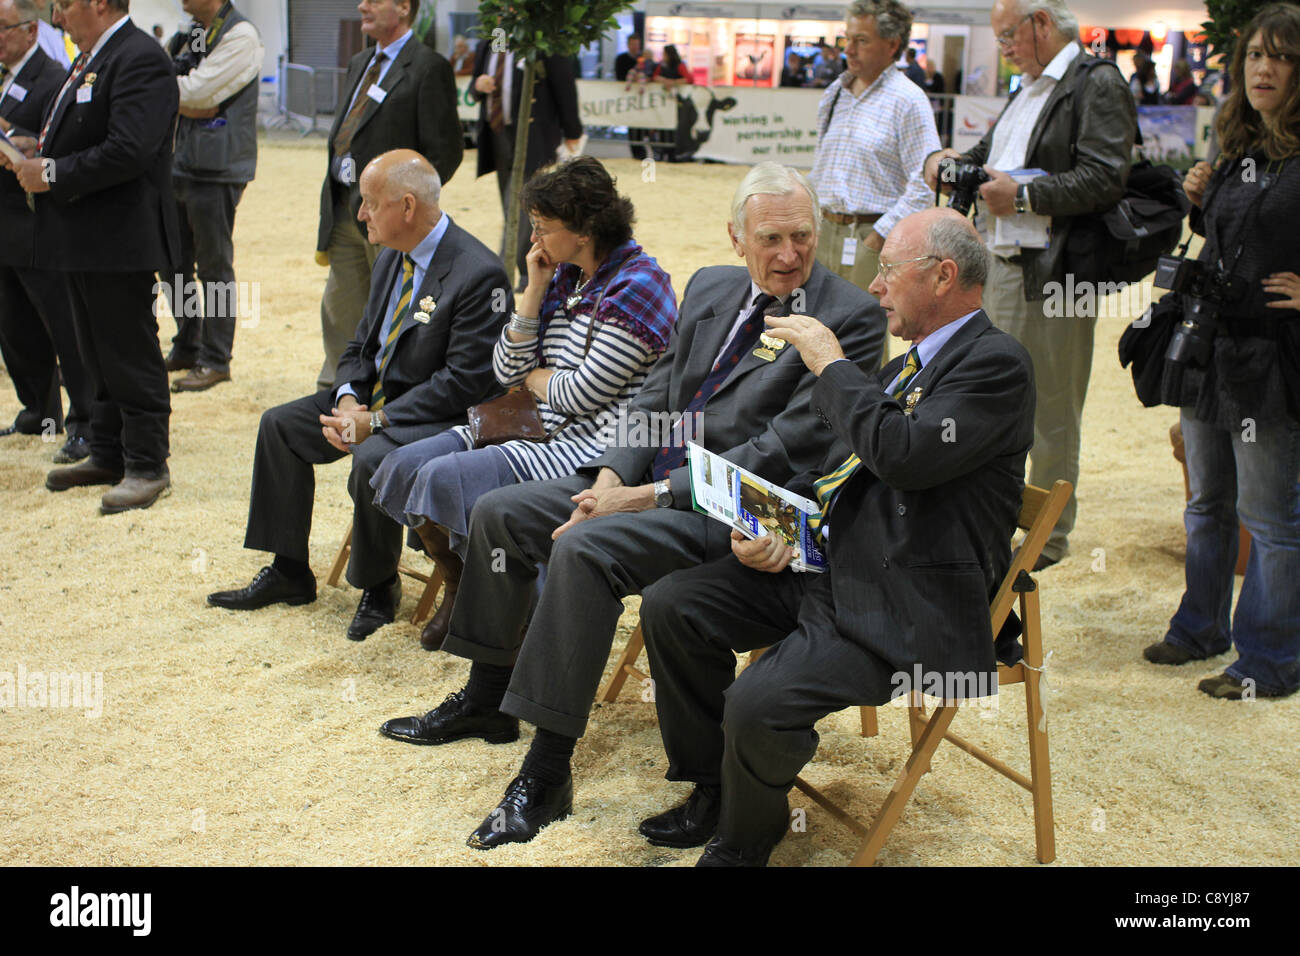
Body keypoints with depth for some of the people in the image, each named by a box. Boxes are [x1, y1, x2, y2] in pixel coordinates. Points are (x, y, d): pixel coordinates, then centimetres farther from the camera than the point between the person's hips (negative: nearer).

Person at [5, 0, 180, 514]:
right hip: (84, 239, 10)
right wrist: (42, 150, 5)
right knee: (99, 355, 17)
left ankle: (147, 466, 6)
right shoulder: (90, 58, 17)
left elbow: (127, 152, -26)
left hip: (120, 238, -10)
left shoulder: (140, 60, -16)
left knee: (130, 355, -3)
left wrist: (53, 175, -18)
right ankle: (108, 455, 27)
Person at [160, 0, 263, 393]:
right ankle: (186, 349, 28)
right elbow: (186, 98, 12)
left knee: (214, 269, -2)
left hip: (216, 169, -8)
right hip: (183, 165, 9)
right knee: (174, 263, 14)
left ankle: (215, 361, 7)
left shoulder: (240, 36, -11)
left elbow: (196, 91, -17)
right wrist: (192, 105, -8)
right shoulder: (194, 32, 16)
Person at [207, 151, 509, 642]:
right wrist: (347, 399, -9)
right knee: (280, 425, 4)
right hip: (374, 395, 9)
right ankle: (288, 572, 13)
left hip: (434, 414, -9)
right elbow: (362, 346, 14)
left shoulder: (478, 273, -21)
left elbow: (463, 381, -24)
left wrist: (376, 421, -24)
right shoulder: (391, 258, 7)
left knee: (371, 458, -34)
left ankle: (378, 585, -8)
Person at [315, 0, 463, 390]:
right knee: (339, 307, 12)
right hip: (346, 211, 8)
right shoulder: (360, 63, 17)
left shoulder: (429, 67, -10)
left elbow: (445, 150, -13)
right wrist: (333, 210, 12)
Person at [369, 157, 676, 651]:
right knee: (408, 464, -3)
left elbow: (584, 394, -17)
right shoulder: (563, 277, 13)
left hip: (593, 446, -9)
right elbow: (507, 374, 10)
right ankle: (461, 591, 17)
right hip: (541, 430, 9)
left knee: (446, 478, -23)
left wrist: (538, 378, 3)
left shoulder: (637, 286, -13)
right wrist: (535, 290, 2)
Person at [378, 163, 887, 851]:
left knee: (583, 549, -30)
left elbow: (785, 450, -19)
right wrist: (611, 478, -5)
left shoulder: (850, 317, -13)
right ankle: (486, 701, 23)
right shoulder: (710, 288, 11)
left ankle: (547, 774, -23)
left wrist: (649, 496, -20)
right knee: (498, 512, 6)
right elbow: (656, 397, 15)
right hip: (651, 477, 9)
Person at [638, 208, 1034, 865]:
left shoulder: (997, 364, -12)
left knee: (757, 705, -26)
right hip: (824, 563, 9)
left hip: (902, 606, -9)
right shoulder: (909, 364, 16)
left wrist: (830, 364, -14)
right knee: (668, 607, 1)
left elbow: (903, 455, -27)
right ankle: (714, 791, 17)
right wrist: (759, 535, 1)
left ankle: (742, 841, 6)